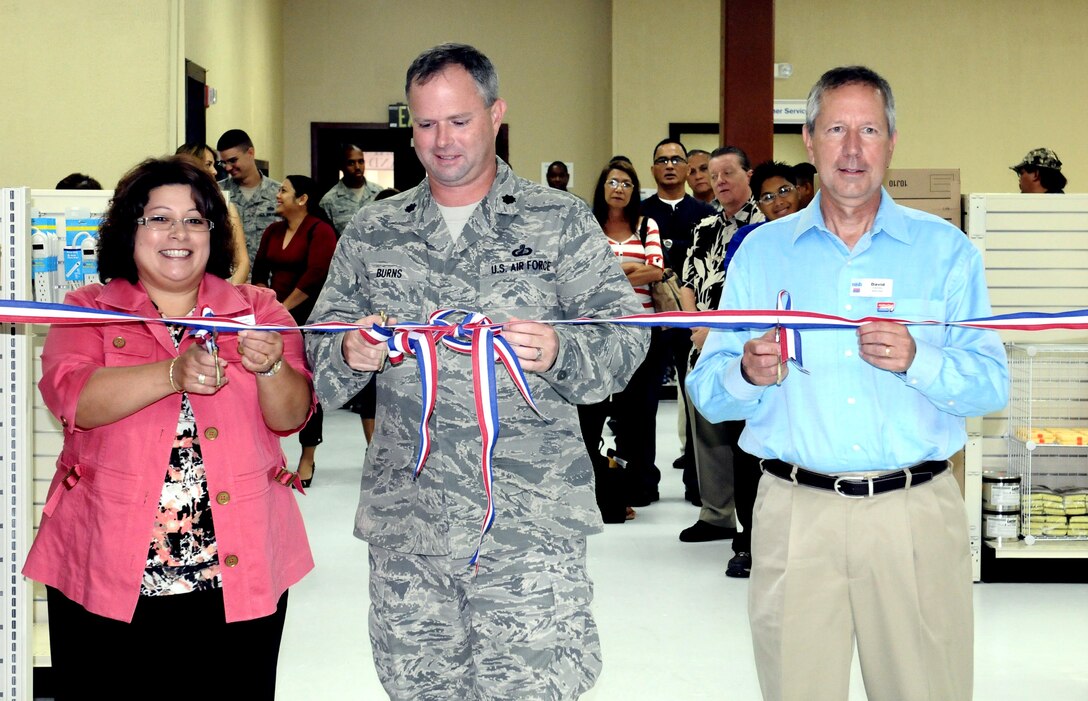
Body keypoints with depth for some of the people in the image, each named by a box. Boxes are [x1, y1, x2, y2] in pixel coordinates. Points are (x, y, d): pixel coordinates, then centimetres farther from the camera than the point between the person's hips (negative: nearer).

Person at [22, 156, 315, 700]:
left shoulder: (258, 309, 9)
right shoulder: (89, 310, 6)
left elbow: (291, 416, 0)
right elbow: (72, 397, -13)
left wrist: (269, 369, -22)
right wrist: (174, 374, -27)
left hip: (239, 572, 1)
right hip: (107, 575, -1)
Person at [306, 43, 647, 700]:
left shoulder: (562, 221, 5)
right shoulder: (371, 232, 13)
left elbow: (625, 334, -1)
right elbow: (321, 347, 13)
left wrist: (558, 353, -22)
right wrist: (350, 355, -11)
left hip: (530, 526, -3)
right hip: (405, 525, 3)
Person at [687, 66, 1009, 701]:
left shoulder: (945, 249, 6)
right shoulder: (760, 252, 9)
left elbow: (992, 384, -1)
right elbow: (709, 393, 6)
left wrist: (916, 361, -19)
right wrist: (748, 374, -16)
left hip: (916, 510, 0)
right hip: (796, 513, 1)